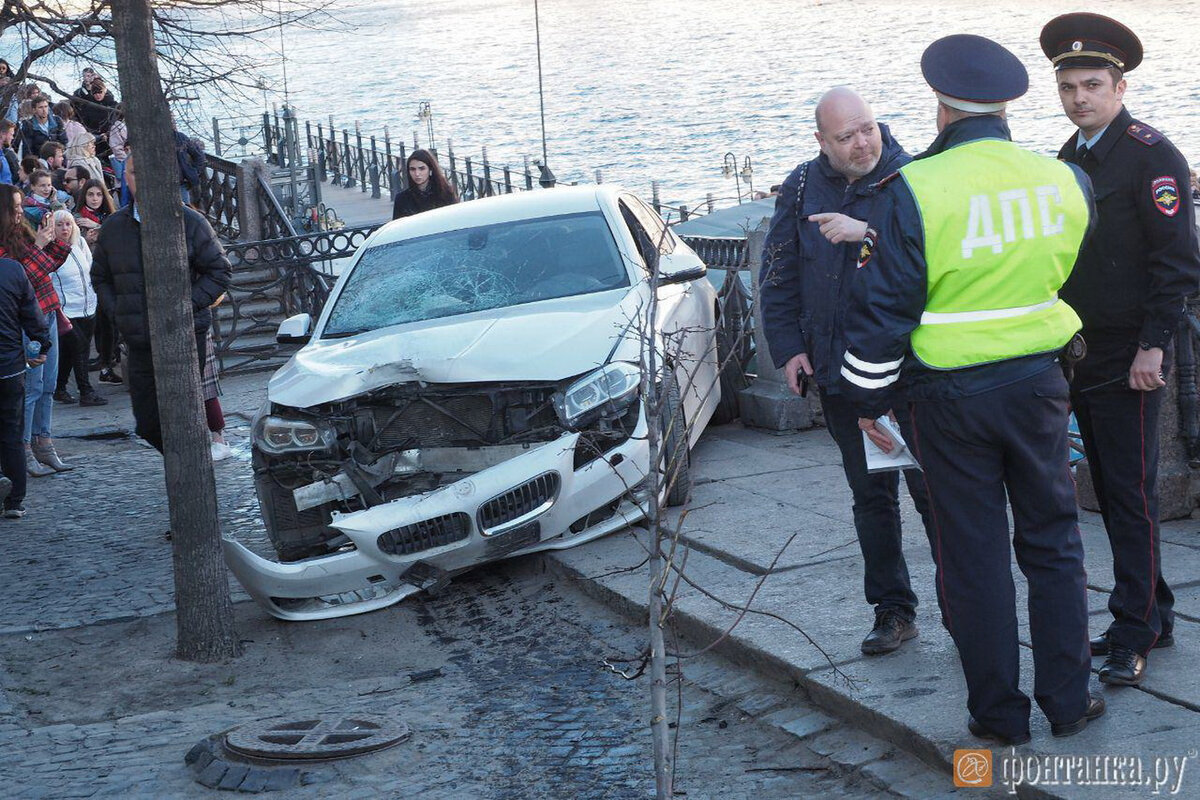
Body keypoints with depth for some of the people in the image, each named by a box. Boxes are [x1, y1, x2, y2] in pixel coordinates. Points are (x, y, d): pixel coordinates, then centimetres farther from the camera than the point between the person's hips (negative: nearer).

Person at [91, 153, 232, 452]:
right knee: (148, 425, 7)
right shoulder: (113, 227, 9)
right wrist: (116, 311, 4)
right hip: (140, 345, 4)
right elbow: (100, 277, 21)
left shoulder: (190, 222, -2)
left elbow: (220, 270, 0)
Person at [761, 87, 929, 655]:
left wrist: (868, 231, -30)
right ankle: (893, 612, 21)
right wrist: (788, 348, 3)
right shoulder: (802, 189, 6)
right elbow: (778, 277, 11)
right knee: (871, 495, 11)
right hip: (840, 373, 4)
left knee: (933, 488, -2)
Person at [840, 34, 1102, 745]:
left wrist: (871, 400, 0)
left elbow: (882, 305, -12)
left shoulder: (914, 192, -15)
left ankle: (999, 713, 17)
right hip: (1039, 384, 3)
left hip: (951, 395, -3)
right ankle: (1068, 699, 22)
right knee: (1053, 541, 15)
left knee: (973, 554, 8)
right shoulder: (1065, 181, -3)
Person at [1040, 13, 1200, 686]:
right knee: (1111, 492, 12)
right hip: (1079, 354, 8)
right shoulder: (1069, 160, 14)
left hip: (1128, 360, -8)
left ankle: (1137, 634, 1)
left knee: (1132, 496, -5)